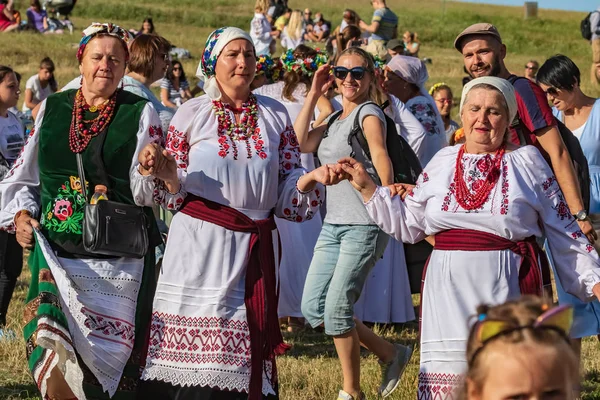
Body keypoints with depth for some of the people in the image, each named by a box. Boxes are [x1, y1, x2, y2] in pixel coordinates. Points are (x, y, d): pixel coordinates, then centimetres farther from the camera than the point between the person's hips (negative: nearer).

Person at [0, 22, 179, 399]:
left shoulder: (141, 114, 1)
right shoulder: (52, 109, 9)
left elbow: (147, 193, -5)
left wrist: (150, 172, -26)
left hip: (119, 260, -2)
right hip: (56, 252, 2)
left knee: (109, 360, -1)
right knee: (52, 353, -12)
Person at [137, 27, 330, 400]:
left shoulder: (275, 115, 11)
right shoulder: (192, 114, 5)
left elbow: (288, 188, 9)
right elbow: (173, 190, 6)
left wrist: (311, 179, -12)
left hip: (256, 246, 2)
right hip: (200, 243, -2)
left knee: (245, 346, 0)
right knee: (194, 341, -6)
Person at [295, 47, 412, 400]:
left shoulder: (369, 112, -8)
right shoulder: (336, 121, 16)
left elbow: (380, 154, -27)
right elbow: (300, 142, 3)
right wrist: (314, 94, 5)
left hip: (365, 225, -9)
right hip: (333, 224, 9)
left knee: (336, 309, -9)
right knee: (312, 308, 5)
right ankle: (391, 355, 18)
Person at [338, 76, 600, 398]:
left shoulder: (527, 162, 4)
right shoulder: (442, 163, 11)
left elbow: (564, 232, 7)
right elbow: (409, 225, 16)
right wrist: (367, 188, 11)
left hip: (504, 293, -3)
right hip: (448, 292, 3)